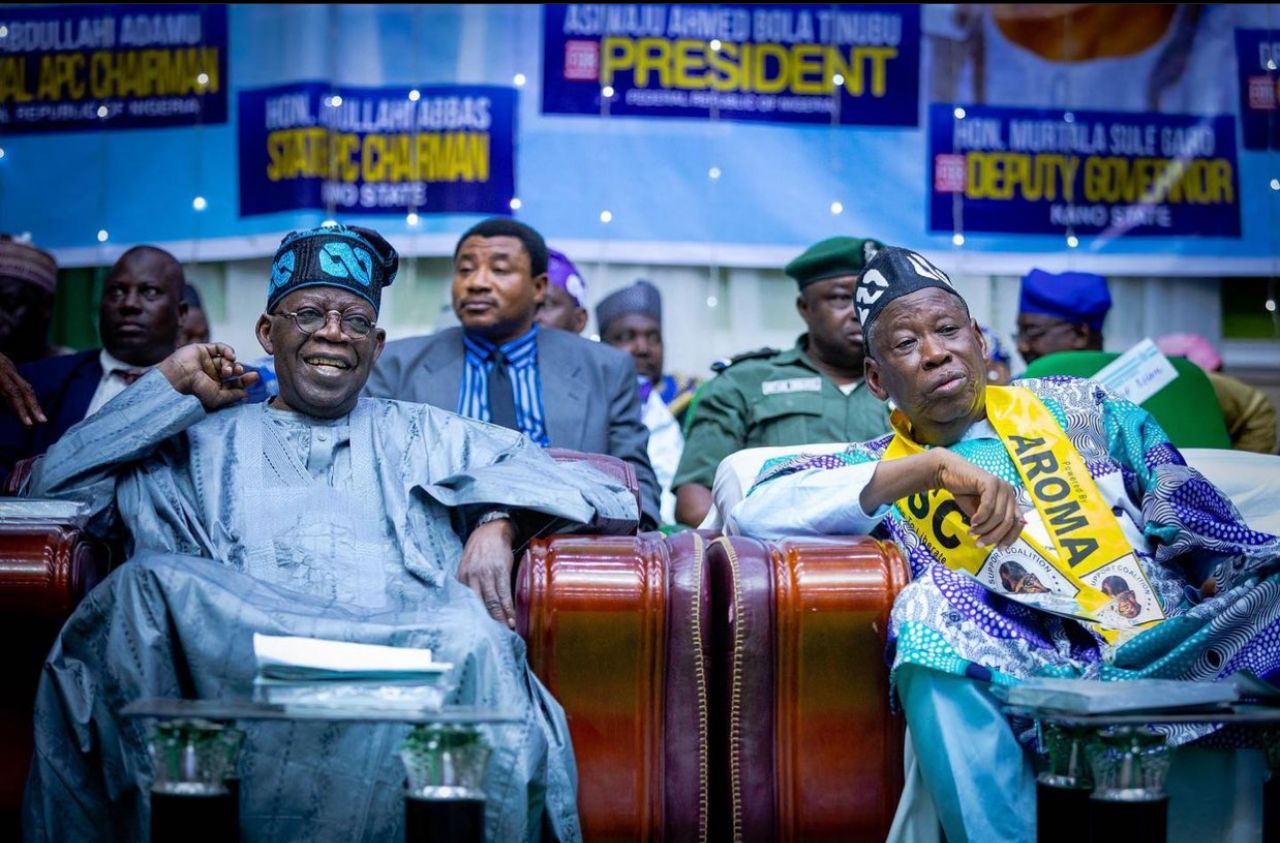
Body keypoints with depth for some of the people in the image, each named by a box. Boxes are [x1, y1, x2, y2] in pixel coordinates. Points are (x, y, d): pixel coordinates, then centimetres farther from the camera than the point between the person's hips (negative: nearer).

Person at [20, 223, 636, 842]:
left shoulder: (421, 435, 31)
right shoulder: (205, 438, 29)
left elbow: (537, 465, 21)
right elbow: (57, 483, 20)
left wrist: (498, 521, -1)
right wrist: (171, 386, 18)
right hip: (236, 653, 1)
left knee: (471, 642, -36)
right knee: (143, 589, -31)